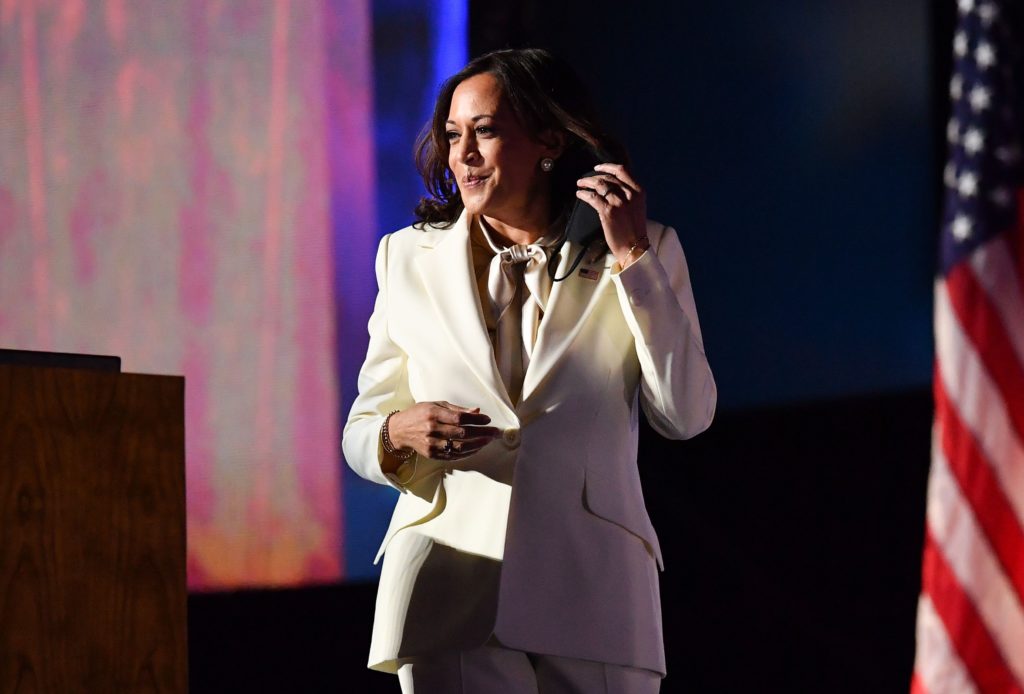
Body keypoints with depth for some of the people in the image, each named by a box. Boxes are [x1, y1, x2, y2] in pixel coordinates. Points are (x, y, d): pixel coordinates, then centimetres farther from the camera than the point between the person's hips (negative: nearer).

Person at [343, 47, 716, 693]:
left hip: (594, 590, -1)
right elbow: (360, 432, 14)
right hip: (449, 586, 1)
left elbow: (687, 415, -3)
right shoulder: (410, 257, 13)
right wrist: (400, 433, -9)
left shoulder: (645, 252, 9)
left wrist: (632, 254, -4)